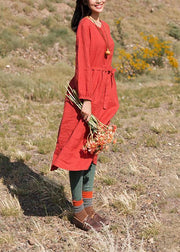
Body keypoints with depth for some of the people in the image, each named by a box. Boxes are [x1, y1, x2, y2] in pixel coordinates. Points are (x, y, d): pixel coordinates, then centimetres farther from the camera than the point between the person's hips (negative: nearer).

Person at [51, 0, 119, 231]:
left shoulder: (105, 27, 16)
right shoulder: (84, 24, -8)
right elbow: (82, 63, -15)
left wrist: (110, 99, 14)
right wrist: (86, 99, -20)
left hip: (103, 92, 9)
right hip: (86, 91, -9)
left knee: (92, 149, 13)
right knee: (78, 149, 0)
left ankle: (88, 206, 23)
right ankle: (78, 211, 10)